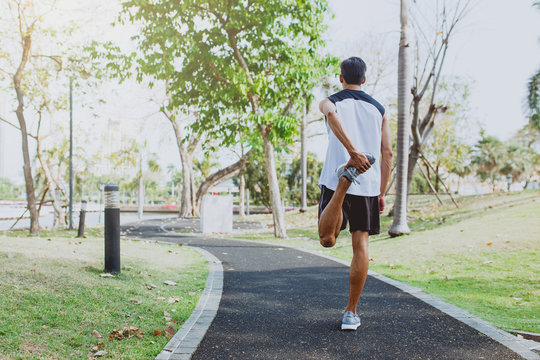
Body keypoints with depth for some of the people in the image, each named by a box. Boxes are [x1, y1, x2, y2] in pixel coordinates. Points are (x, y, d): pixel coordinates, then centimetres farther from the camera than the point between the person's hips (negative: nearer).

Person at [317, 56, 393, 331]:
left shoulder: (330, 102, 8)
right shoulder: (378, 109, 15)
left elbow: (332, 115, -19)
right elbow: (387, 152, 10)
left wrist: (352, 151, -25)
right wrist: (382, 192, 15)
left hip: (334, 180, -2)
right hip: (369, 185, 2)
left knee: (327, 239, -1)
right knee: (361, 245, 5)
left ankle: (344, 179, -26)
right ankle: (351, 313, 5)